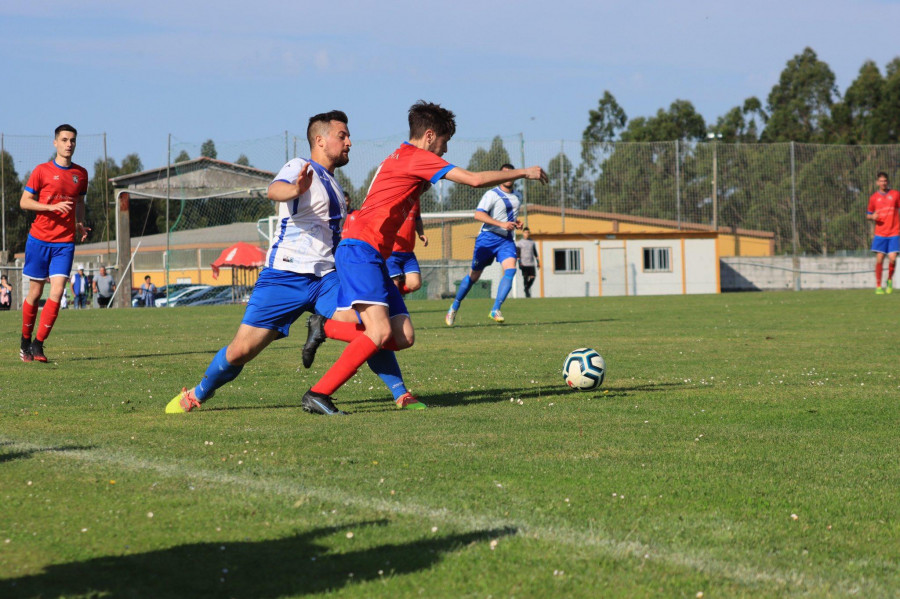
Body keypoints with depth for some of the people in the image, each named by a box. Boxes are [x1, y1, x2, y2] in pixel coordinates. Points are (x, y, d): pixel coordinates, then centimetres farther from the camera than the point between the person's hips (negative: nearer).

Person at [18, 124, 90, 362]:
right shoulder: (42, 171, -2)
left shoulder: (81, 174, 9)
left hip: (65, 243, 2)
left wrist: (80, 224, 5)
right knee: (35, 292, 4)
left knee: (57, 292, -11)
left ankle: (38, 344, -5)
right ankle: (25, 341, 23)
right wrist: (52, 207, -17)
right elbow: (24, 202, -3)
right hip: (39, 239, -2)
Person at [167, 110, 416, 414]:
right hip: (285, 275, -6)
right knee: (242, 349, -5)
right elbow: (275, 190, -29)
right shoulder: (299, 168, -3)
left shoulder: (333, 183, 21)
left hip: (326, 278, 6)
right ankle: (196, 395, 18)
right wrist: (296, 189, -51)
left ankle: (401, 395, -5)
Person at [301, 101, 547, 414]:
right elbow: (475, 179, -10)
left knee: (403, 338, -2)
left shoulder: (400, 158, 24)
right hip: (360, 250, -10)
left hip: (374, 257, 10)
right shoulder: (417, 157, -6)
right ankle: (318, 394, -23)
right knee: (380, 332, -24)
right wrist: (523, 172, -1)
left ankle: (325, 329, 9)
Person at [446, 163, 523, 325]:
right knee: (474, 275, 2)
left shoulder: (516, 198, 16)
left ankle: (495, 310, -21)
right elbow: (478, 215, -18)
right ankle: (454, 307, 21)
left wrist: (517, 223, 12)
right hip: (488, 238, -5)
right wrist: (501, 224, -24)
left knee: (510, 270, -20)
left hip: (507, 240, 5)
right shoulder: (492, 194, -7)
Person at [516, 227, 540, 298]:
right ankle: (527, 292, -2)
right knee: (525, 277, -6)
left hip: (531, 263, 3)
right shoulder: (519, 242, 3)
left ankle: (527, 289, 14)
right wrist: (519, 262, -11)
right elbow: (518, 253, -2)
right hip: (524, 264, -3)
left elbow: (535, 253, 19)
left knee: (532, 277, -6)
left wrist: (538, 261, 14)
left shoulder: (532, 242, 15)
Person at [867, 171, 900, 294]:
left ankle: (890, 280, 16)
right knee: (879, 259, -4)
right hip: (880, 233, 1)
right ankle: (878, 286, 6)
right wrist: (872, 216, -9)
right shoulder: (874, 198, 7)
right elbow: (868, 214, 14)